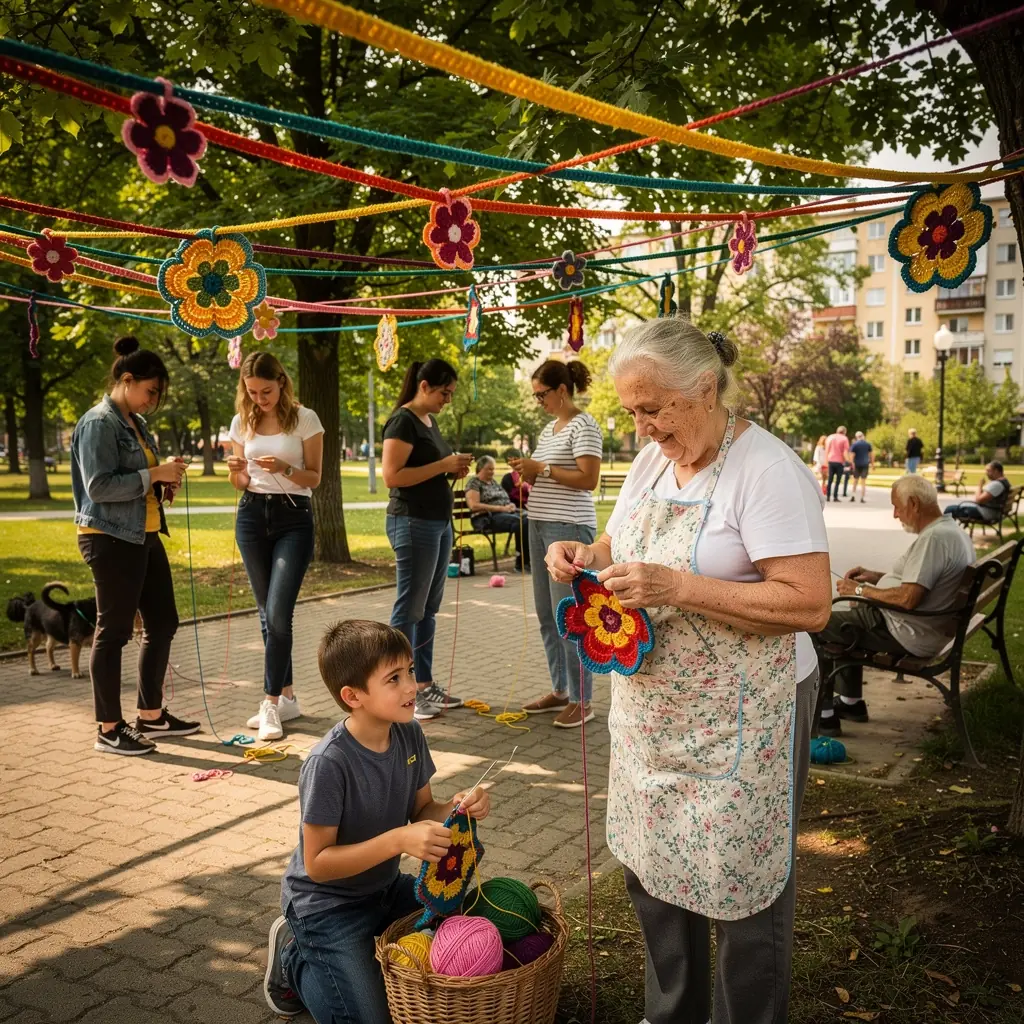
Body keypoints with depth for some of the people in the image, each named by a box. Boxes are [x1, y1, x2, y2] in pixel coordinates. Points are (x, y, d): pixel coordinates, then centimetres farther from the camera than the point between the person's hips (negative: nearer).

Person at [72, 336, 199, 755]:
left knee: (163, 623, 12)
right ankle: (109, 729, 9)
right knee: (114, 631, -2)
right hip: (112, 540, -10)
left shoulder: (134, 422, 15)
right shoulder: (99, 423, -12)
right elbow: (99, 486, -21)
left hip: (144, 536, 10)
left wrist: (165, 482, 8)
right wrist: (155, 474, -20)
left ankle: (151, 714, 25)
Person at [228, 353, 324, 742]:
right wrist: (235, 472, -11)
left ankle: (271, 704, -6)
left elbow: (314, 478, -3)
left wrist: (285, 469, -22)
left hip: (293, 518, -4)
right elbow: (240, 484, 12)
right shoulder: (242, 422, 6)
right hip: (252, 516, 4)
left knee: (278, 613, -13)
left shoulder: (304, 419, -5)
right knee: (268, 613, 8)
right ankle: (286, 696, 19)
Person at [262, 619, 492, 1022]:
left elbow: (421, 811, 2)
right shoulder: (328, 763, -32)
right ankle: (293, 958, 16)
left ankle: (360, 949, 23)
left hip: (385, 886, 7)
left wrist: (456, 808, -20)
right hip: (326, 903, -6)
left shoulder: (409, 735, -12)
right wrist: (398, 840, -36)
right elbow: (317, 863, -26)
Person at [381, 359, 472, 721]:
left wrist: (455, 470, 6)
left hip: (439, 522, 9)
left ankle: (425, 684, 20)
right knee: (409, 608, -4)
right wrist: (443, 465, -20)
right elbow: (392, 475, -20)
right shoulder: (403, 421, -12)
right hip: (413, 522, -9)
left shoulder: (430, 421, 16)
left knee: (429, 607, 12)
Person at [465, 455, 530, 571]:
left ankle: (528, 559, -28)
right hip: (488, 517, -7)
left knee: (529, 519, -24)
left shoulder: (493, 482, 24)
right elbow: (474, 505, -12)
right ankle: (521, 563, -25)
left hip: (507, 513, 7)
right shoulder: (474, 483, 1)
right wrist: (500, 508, -15)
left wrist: (510, 505, -1)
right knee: (521, 522, -32)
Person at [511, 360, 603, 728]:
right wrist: (528, 472, 4)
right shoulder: (549, 429, 17)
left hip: (569, 528, -9)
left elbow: (588, 479, -18)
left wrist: (542, 468, -16)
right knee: (546, 615, 12)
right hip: (541, 525, 9)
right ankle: (559, 691, 22)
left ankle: (582, 701, 1)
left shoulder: (583, 426, -9)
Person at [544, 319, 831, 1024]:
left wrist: (677, 587, -29)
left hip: (738, 719, -8)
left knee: (740, 882, 6)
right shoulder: (652, 459, 6)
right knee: (650, 864, 19)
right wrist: (584, 556, -4)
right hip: (650, 708, 8)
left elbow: (809, 603, -24)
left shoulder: (768, 469, -18)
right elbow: (623, 547, 19)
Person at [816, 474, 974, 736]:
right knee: (842, 615, 28)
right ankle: (852, 702, 31)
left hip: (910, 635, -11)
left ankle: (824, 716, -1)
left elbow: (908, 599, -30)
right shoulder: (951, 530, 9)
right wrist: (876, 577, 11)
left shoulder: (933, 538, -24)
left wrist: (860, 590, -16)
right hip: (927, 626, 11)